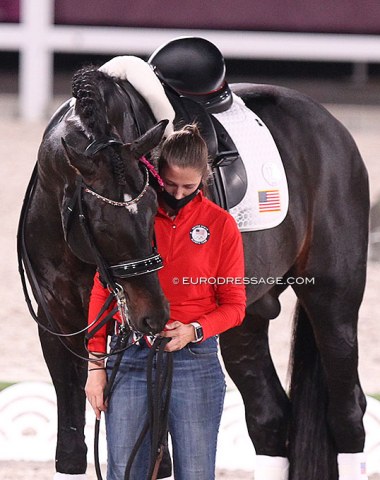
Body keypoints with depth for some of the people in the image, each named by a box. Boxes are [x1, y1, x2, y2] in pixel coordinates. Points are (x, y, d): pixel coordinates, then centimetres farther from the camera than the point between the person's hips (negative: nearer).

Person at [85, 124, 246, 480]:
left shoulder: (220, 225, 2)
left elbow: (234, 305, 4)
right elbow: (102, 292, 6)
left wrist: (195, 330, -15)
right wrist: (96, 364, 1)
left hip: (194, 360, -1)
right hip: (130, 358, 1)